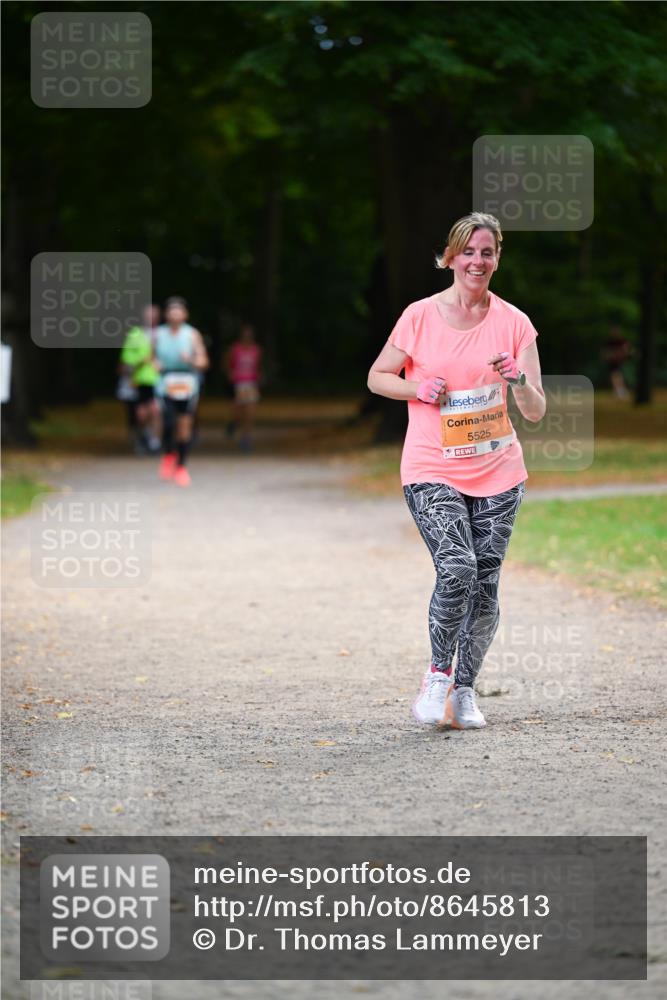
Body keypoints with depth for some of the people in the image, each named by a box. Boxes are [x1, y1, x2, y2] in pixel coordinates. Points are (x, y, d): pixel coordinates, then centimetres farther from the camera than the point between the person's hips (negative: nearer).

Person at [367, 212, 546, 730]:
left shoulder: (514, 323, 2)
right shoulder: (420, 316, -2)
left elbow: (536, 412, 1)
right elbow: (378, 377, 9)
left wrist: (518, 380, -19)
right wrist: (418, 387, -10)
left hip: (497, 473, 2)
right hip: (432, 471, -2)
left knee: (484, 586, 1)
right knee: (456, 568, -21)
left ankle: (465, 689, 17)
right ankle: (438, 673, -1)